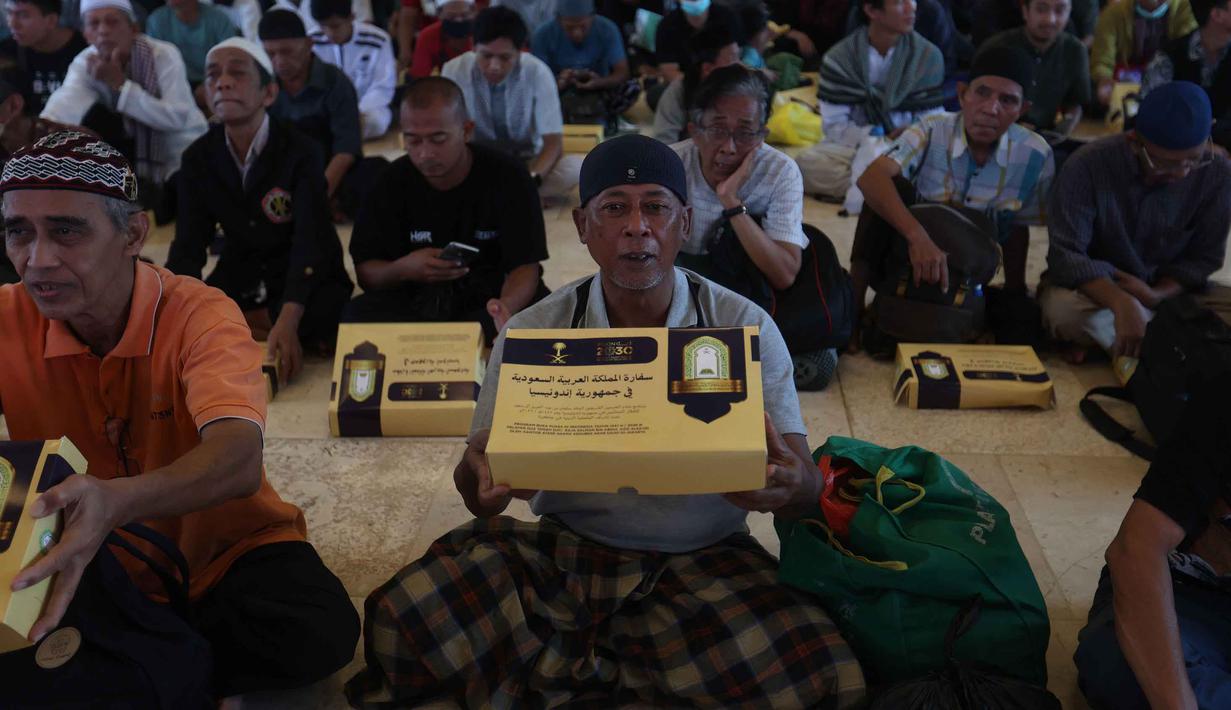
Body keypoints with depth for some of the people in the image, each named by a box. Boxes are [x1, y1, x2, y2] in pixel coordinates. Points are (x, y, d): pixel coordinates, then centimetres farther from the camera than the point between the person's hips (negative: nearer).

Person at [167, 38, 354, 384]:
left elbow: (310, 242, -27)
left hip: (306, 279, -4)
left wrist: (287, 322, -42)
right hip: (238, 277, 4)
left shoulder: (299, 152, -17)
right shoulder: (198, 158, -4)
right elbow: (189, 244, -7)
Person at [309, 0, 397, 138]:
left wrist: (359, 112, -27)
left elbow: (383, 87, -12)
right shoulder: (312, 42, -7)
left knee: (375, 120, -37)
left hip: (367, 106, -2)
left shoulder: (377, 41, -15)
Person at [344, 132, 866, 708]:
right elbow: (480, 496, -2)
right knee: (403, 612, -25)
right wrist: (480, 476, -28)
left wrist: (790, 484, -34)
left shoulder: (745, 328, -4)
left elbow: (803, 489, -7)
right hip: (564, 550, 0)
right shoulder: (534, 331, -1)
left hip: (704, 563, 1)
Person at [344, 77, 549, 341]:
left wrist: (507, 306, -39)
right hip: (418, 300, 2)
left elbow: (525, 265, -15)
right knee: (357, 316, -27)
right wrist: (402, 269, -27)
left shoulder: (507, 176, -10)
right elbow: (366, 271, -2)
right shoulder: (394, 181, -4)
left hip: (491, 297, -1)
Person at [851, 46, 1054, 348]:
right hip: (906, 258, -2)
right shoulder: (933, 131, -19)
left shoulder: (1035, 155, -12)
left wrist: (1016, 292, 5)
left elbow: (1018, 228, 3)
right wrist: (918, 236, -47)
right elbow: (871, 178, -35)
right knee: (893, 188, -28)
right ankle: (854, 308, -21)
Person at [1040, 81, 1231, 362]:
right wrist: (1122, 303, -44)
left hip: (1165, 290, 4)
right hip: (1094, 285, -3)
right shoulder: (1088, 166, -23)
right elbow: (1066, 254, -27)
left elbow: (1204, 257, -5)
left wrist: (1156, 295, -25)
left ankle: (1102, 338, -9)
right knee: (1065, 309, -36)